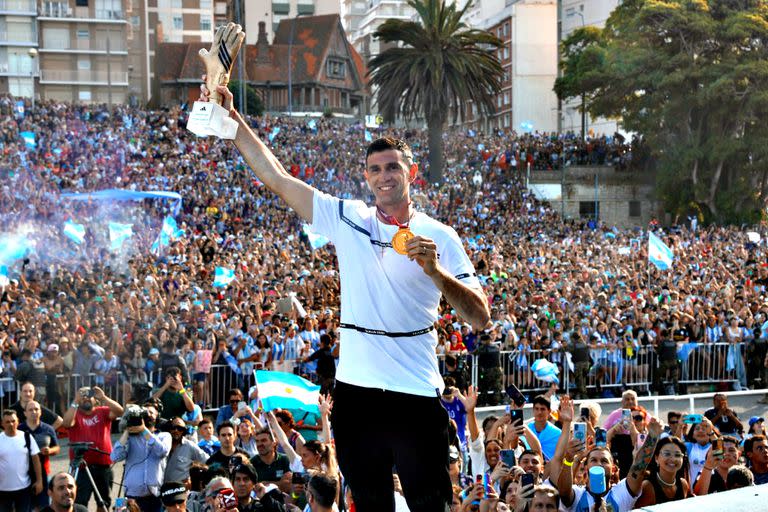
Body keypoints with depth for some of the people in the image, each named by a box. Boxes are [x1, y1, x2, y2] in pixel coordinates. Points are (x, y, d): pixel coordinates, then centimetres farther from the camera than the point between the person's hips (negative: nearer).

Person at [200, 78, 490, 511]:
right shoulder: (347, 219, 7)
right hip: (356, 390, 3)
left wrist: (436, 272, -19)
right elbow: (276, 177, 6)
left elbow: (481, 319, -5)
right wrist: (232, 118, 1)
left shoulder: (438, 237, 0)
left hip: (416, 394, -2)